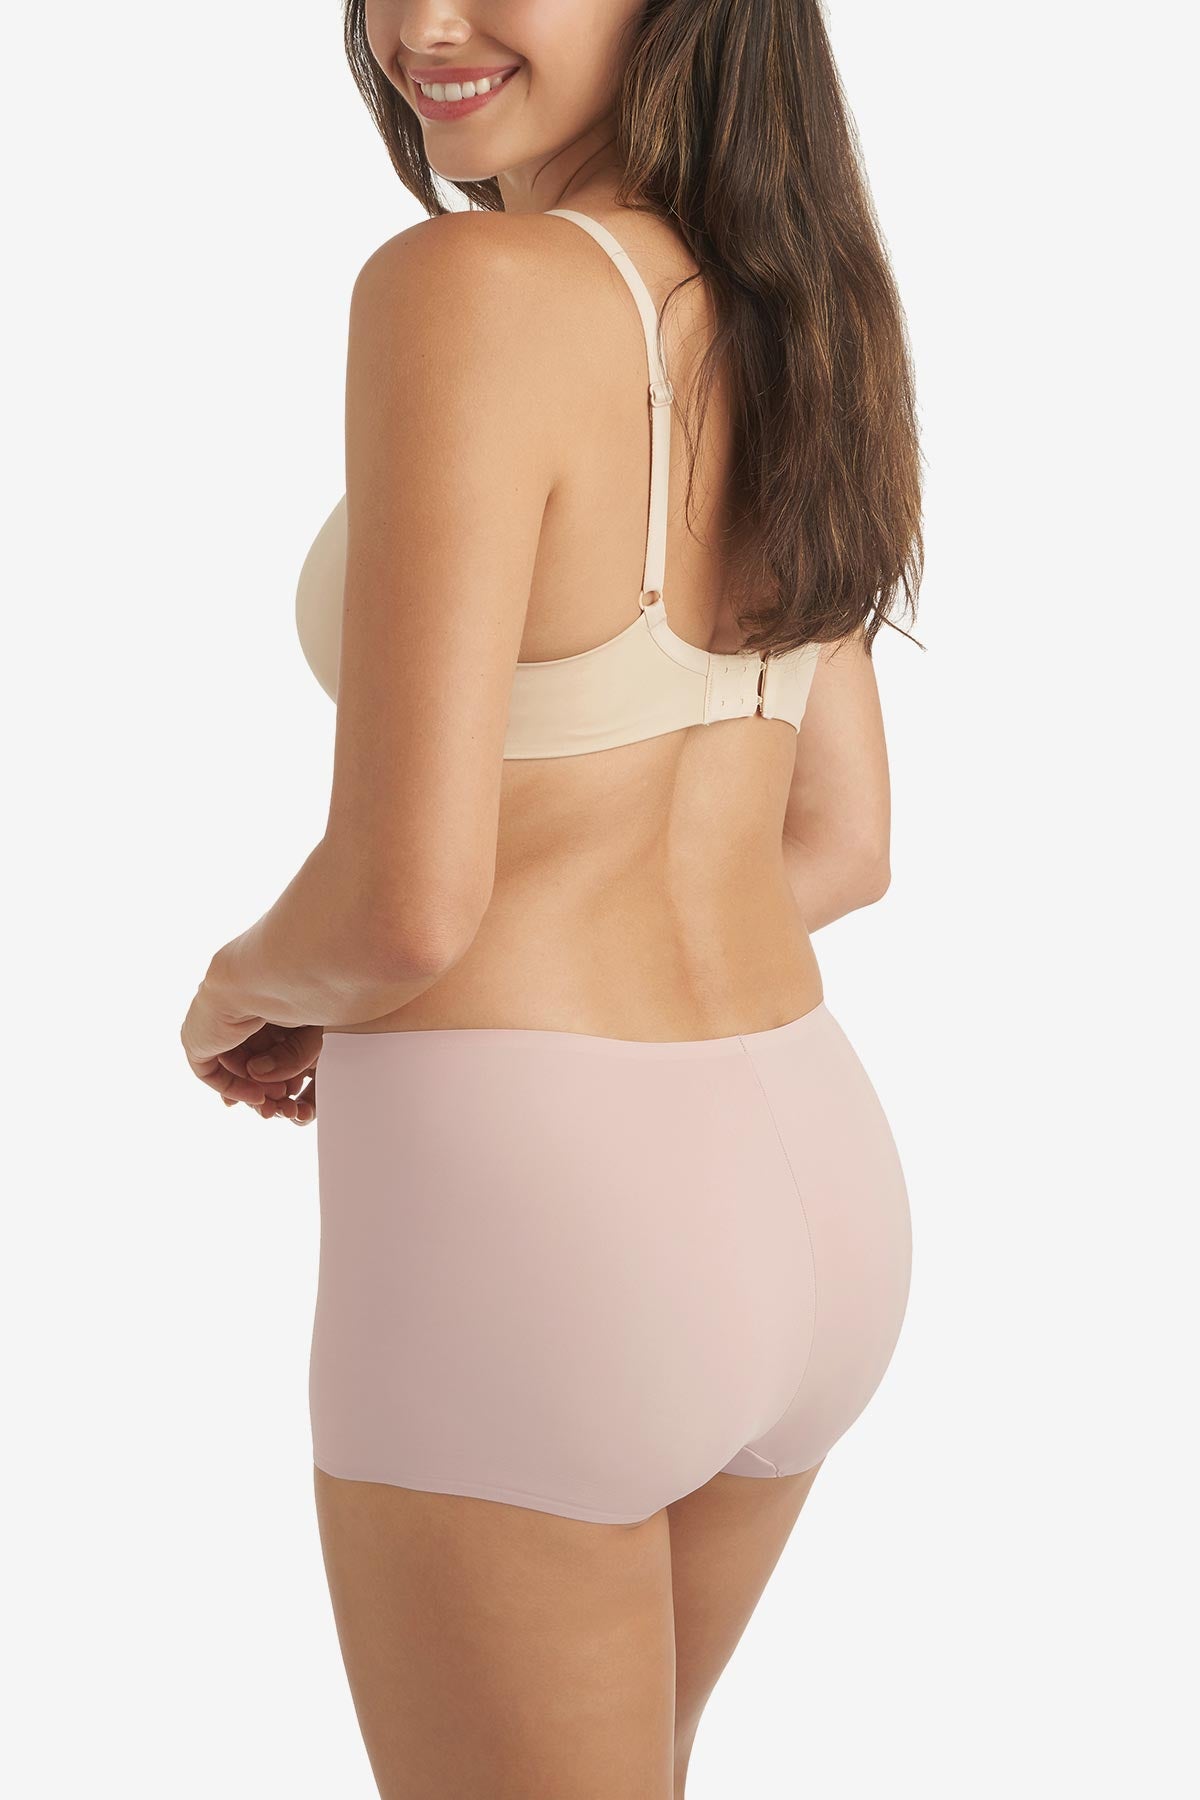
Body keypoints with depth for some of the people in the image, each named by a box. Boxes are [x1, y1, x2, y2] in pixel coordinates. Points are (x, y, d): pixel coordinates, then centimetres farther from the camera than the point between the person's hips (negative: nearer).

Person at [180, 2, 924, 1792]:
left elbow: (409, 894, -23)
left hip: (521, 1219, -8)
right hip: (812, 1187, 8)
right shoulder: (785, 318, 6)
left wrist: (250, 989, -1)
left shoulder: (466, 287, -18)